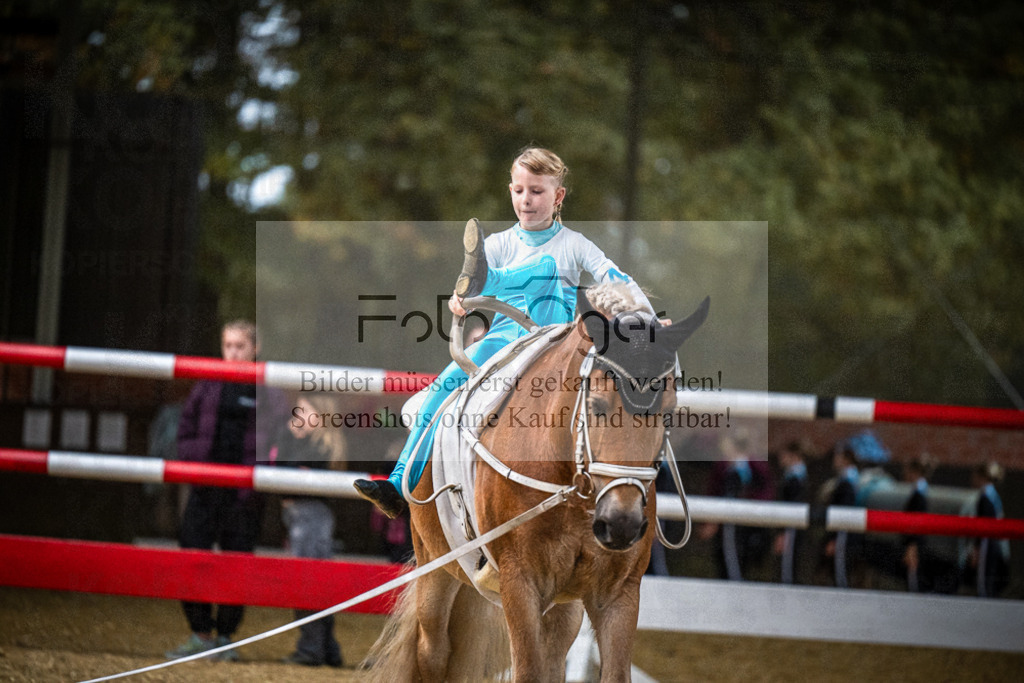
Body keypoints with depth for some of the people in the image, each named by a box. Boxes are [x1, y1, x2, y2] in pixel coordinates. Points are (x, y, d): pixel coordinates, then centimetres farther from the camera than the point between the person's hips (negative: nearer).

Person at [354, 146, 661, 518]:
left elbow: (619, 283, 1)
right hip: (505, 338, 2)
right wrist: (458, 299, -26)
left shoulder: (572, 245, 10)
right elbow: (469, 290, -2)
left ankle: (478, 277, -51)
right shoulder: (500, 244, 15)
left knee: (545, 266, -24)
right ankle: (401, 486, -27)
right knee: (446, 384, -23)